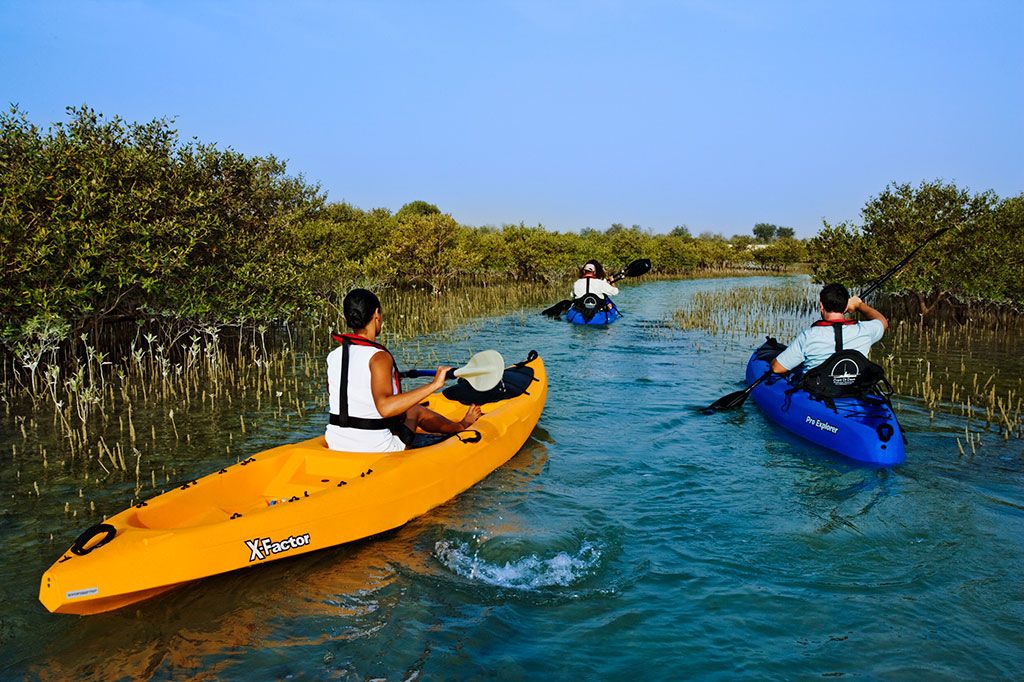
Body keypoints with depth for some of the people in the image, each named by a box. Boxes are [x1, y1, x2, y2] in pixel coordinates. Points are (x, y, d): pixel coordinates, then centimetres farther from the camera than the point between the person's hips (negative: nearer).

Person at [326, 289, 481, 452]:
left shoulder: (333, 357, 0)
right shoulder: (378, 357, -21)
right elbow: (385, 407, -35)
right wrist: (434, 385, -32)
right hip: (375, 449, -6)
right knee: (416, 411, 21)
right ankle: (461, 426, 47)